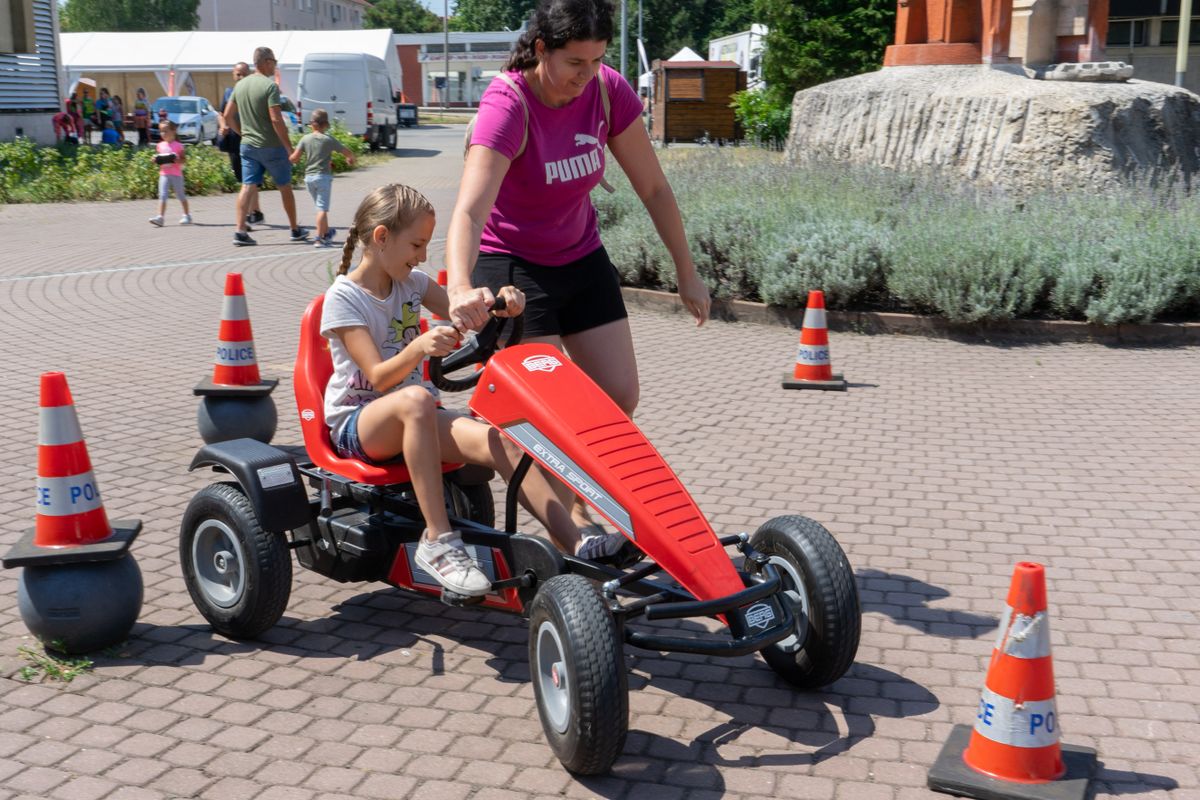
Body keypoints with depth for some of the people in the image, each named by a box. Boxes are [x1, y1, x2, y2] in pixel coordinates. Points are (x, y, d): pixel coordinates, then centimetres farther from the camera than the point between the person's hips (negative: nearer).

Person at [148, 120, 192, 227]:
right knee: (162, 195, -7)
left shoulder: (177, 145, -4)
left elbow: (184, 158, -4)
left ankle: (187, 215, 25)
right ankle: (160, 218, -13)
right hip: (164, 174, 3)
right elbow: (159, 158, 17)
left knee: (180, 195, 10)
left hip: (176, 174, -3)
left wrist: (177, 160, -23)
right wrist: (156, 160, -4)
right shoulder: (160, 145, 9)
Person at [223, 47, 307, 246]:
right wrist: (288, 146, -15)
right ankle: (296, 230, 19)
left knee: (248, 187, 2)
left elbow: (227, 116, 11)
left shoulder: (240, 85, 8)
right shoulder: (269, 86, -15)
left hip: (248, 146, 5)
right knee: (285, 187, 9)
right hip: (271, 146, -5)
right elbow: (276, 119, -21)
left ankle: (240, 231, -9)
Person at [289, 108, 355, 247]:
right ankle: (319, 238, -13)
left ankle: (326, 232, 33)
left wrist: (291, 158, 18)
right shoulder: (329, 140, -5)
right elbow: (346, 152, 0)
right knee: (322, 208, -5)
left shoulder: (305, 138, 1)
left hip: (309, 177, 4)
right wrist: (351, 158, 22)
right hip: (323, 176, -4)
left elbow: (294, 157, -5)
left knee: (320, 207, 19)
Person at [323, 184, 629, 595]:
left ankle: (574, 542, -27)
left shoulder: (411, 282, 7)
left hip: (407, 420, 5)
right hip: (355, 423, -5)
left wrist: (500, 301, -19)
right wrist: (419, 347, -40)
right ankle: (438, 541, -38)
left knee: (499, 442, -22)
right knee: (415, 399, -40)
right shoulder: (342, 298, -11)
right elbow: (378, 376, -21)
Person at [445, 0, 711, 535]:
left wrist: (686, 271, 0)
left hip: (581, 258, 6)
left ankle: (575, 493, 26)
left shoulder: (608, 91, -11)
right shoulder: (507, 105, -26)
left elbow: (653, 187, -2)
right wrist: (460, 288, -58)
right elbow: (469, 211, -40)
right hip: (512, 265, -6)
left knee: (620, 396, 4)